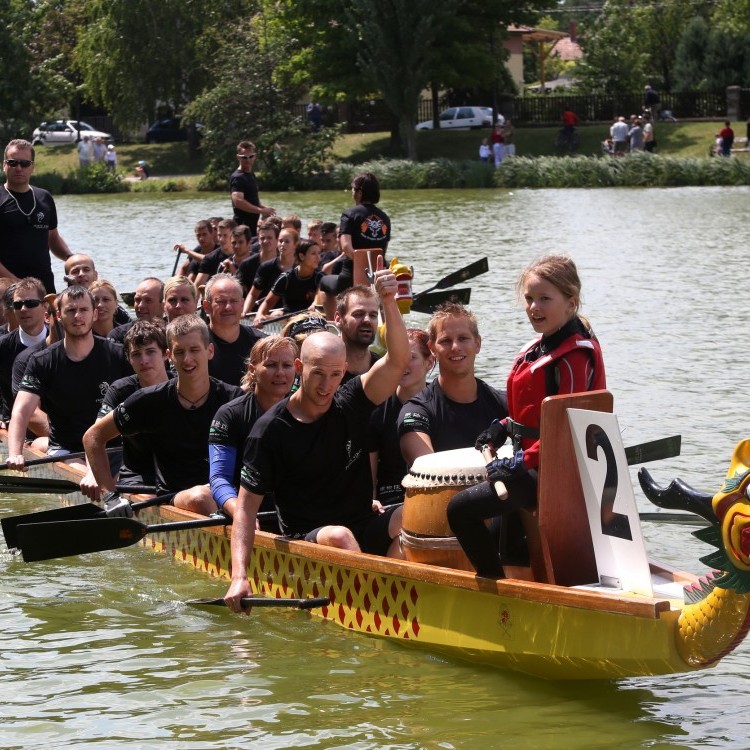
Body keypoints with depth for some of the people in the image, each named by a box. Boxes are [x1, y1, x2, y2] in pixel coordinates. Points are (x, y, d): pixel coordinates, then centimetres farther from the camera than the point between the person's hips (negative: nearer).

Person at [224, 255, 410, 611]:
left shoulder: (351, 405, 5)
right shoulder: (271, 428, -6)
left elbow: (398, 360, -8)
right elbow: (246, 505, -8)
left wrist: (389, 302, -24)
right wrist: (239, 576, -20)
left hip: (365, 530, 4)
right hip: (305, 541, -4)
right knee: (340, 536, -37)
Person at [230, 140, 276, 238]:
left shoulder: (250, 175, 16)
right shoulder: (237, 178, -13)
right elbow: (238, 201, -26)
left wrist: (263, 207, 9)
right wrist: (261, 210, -26)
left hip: (253, 222, 9)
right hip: (243, 224, -9)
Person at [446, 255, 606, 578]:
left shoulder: (575, 356, -20)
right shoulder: (542, 344, 10)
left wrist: (525, 462, -24)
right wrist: (504, 427, 8)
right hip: (532, 459, 11)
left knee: (461, 509, -16)